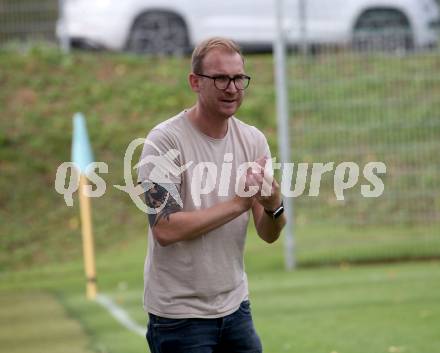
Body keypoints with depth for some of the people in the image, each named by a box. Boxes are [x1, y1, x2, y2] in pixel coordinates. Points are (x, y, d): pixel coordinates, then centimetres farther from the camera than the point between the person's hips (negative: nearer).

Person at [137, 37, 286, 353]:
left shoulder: (253, 140, 4)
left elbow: (269, 235, 3)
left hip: (235, 305, 5)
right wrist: (239, 201, -22)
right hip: (180, 314, -5)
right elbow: (165, 229, -22)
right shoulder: (166, 140, -13)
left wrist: (274, 206, -20)